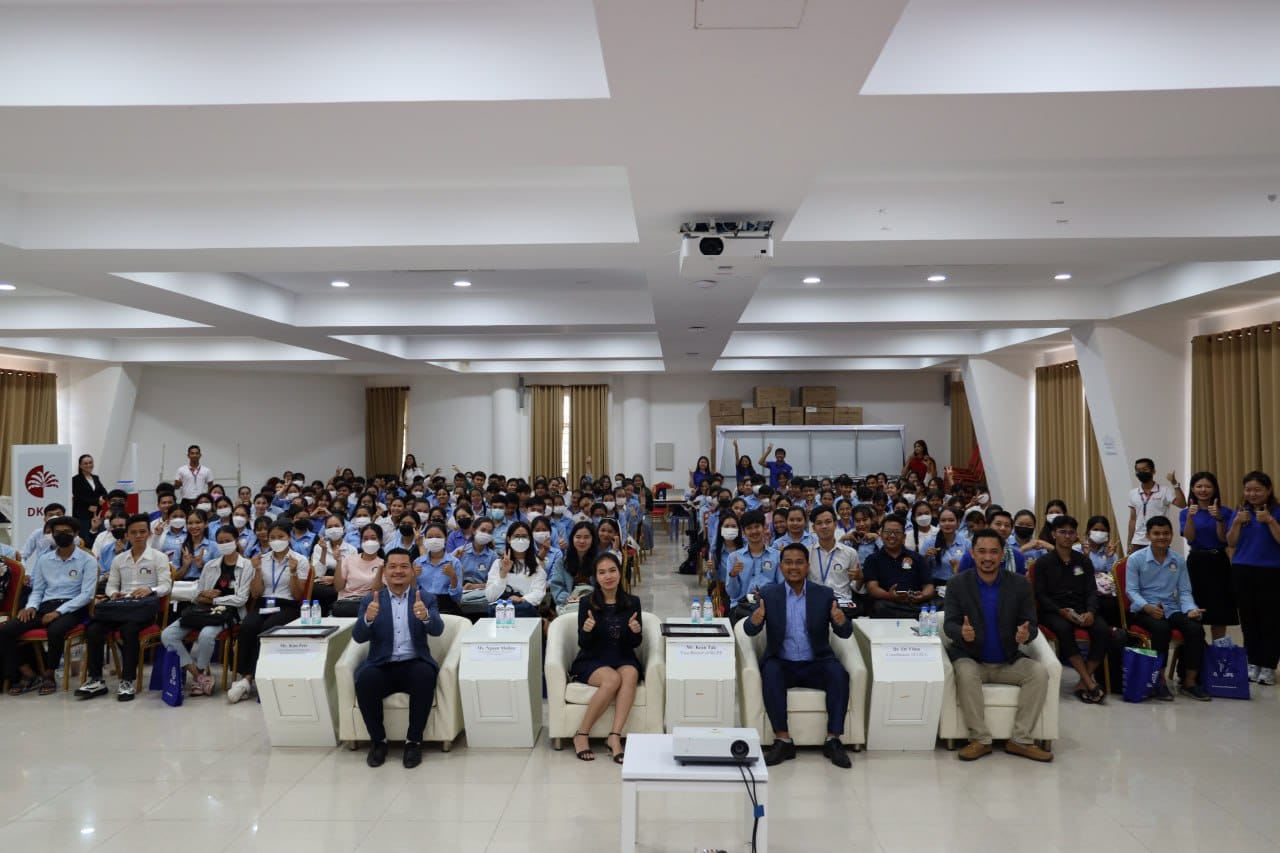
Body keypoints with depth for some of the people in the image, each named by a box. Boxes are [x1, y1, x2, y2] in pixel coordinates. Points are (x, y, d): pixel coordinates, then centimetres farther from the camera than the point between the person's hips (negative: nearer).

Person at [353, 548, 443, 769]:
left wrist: (425, 616, -34)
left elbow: (437, 630, -11)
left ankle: (414, 741, -14)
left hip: (414, 664, -1)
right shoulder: (370, 600, 8)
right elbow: (358, 637, -5)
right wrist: (368, 618, -28)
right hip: (381, 666, 1)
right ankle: (378, 740, -8)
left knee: (425, 676, -33)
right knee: (365, 680, -31)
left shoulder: (426, 599, 6)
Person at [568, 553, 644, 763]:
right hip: (592, 661, -2)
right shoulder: (586, 603, -4)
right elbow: (583, 645, -3)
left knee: (630, 674, -32)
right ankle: (582, 735, -18)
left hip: (623, 659, 2)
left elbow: (635, 644, 5)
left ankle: (615, 737, -33)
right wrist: (586, 630, -25)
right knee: (612, 679, -33)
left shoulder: (632, 602, 2)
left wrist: (636, 631, -18)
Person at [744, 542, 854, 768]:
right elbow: (750, 631, -4)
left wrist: (841, 621, -26)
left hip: (816, 664, 1)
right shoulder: (768, 594, 3)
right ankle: (783, 740, -24)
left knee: (839, 673, -28)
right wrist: (754, 620, -29)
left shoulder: (825, 594, 3)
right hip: (782, 663, 0)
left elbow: (845, 633, -2)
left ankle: (833, 740, -18)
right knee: (770, 672, -31)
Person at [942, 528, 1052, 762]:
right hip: (970, 658, -2)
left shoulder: (1020, 584, 1)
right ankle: (980, 739, -19)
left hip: (1008, 661, 2)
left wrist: (1026, 634, -28)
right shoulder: (957, 584, -4)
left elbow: (1031, 624, -2)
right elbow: (949, 624, -9)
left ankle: (1020, 740, -14)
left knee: (1040, 672, -22)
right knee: (966, 674, -33)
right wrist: (962, 633, -34)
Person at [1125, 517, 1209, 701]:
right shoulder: (1136, 559, -3)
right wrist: (1148, 607, -25)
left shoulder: (1179, 560, 9)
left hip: (1170, 608, 4)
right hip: (1143, 610, -4)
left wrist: (1191, 609, -13)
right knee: (1162, 628, -35)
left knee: (1196, 628, -24)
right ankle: (1160, 681, -20)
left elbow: (1184, 591, 8)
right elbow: (1131, 591, -7)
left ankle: (1189, 681, -11)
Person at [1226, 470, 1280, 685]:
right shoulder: (1241, 512, 9)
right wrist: (1237, 523, -10)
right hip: (1242, 572, 4)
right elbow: (1231, 543, 4)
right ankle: (1253, 664, 16)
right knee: (1248, 619, 8)